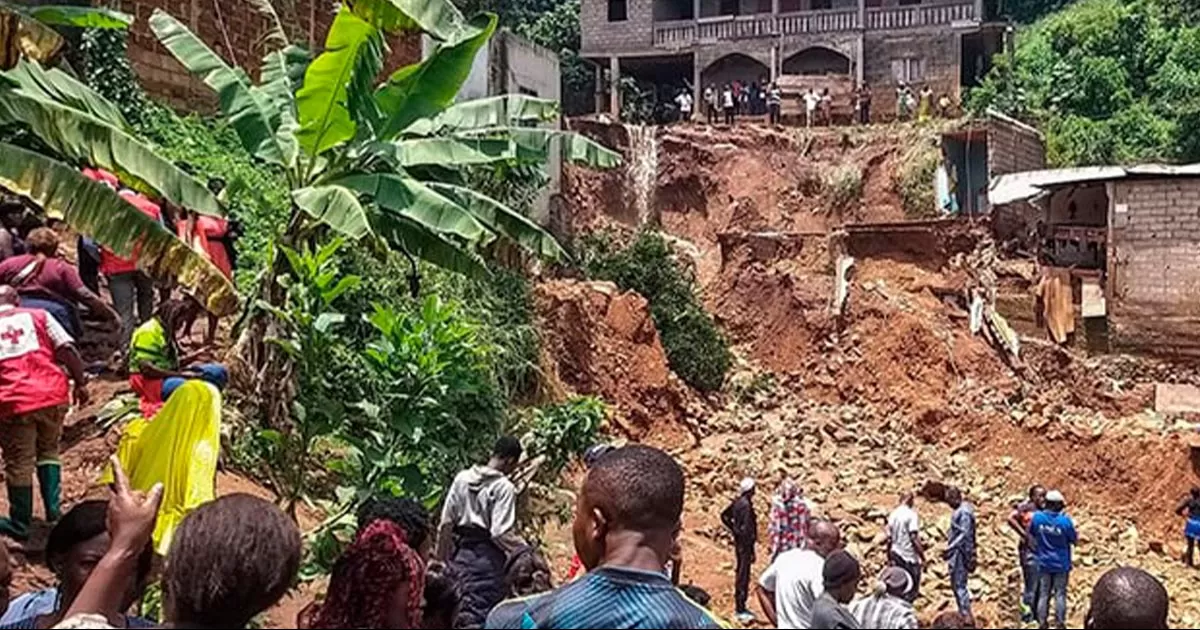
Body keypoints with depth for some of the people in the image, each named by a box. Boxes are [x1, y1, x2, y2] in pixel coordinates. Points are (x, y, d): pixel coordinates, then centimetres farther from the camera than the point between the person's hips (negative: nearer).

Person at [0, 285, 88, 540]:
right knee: (48, 451, 23)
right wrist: (80, 383, 8)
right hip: (52, 394, 1)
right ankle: (53, 511, 19)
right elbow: (67, 351, 1)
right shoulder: (37, 316, 11)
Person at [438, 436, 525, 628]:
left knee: (460, 604, 14)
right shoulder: (504, 487, -11)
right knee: (484, 609, 0)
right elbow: (500, 533, -18)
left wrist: (442, 558, 16)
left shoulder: (462, 479, 5)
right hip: (488, 558, -5)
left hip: (462, 553, 5)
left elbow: (446, 523, 7)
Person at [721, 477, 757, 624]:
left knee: (740, 573, 17)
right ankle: (740, 610, 0)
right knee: (744, 575, -4)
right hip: (745, 543, -10)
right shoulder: (746, 505, -21)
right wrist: (751, 551, -20)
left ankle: (739, 607, 27)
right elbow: (747, 530, -23)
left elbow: (724, 516, 19)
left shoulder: (738, 502, 6)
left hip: (738, 541, 10)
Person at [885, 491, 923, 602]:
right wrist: (922, 556, -14)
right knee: (911, 593, 0)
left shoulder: (893, 515, 7)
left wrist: (889, 558, 19)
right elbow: (914, 538, -19)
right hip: (909, 557, -7)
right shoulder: (911, 514, -12)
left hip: (896, 555, 7)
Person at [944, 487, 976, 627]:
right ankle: (963, 613, 24)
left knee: (959, 584, -5)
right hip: (956, 553, 10)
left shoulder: (964, 512, -19)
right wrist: (950, 547, 14)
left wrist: (950, 548, -23)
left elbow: (964, 535, -23)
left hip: (960, 553, -10)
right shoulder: (959, 511, 12)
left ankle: (967, 615, 0)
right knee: (956, 583, 16)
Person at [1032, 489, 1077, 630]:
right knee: (1060, 594, 7)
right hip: (1061, 564, -2)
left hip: (1044, 563, 2)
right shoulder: (1065, 520, -18)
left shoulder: (1037, 517, -10)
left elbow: (1031, 533, 5)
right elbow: (1074, 540, -7)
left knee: (1043, 594, 10)